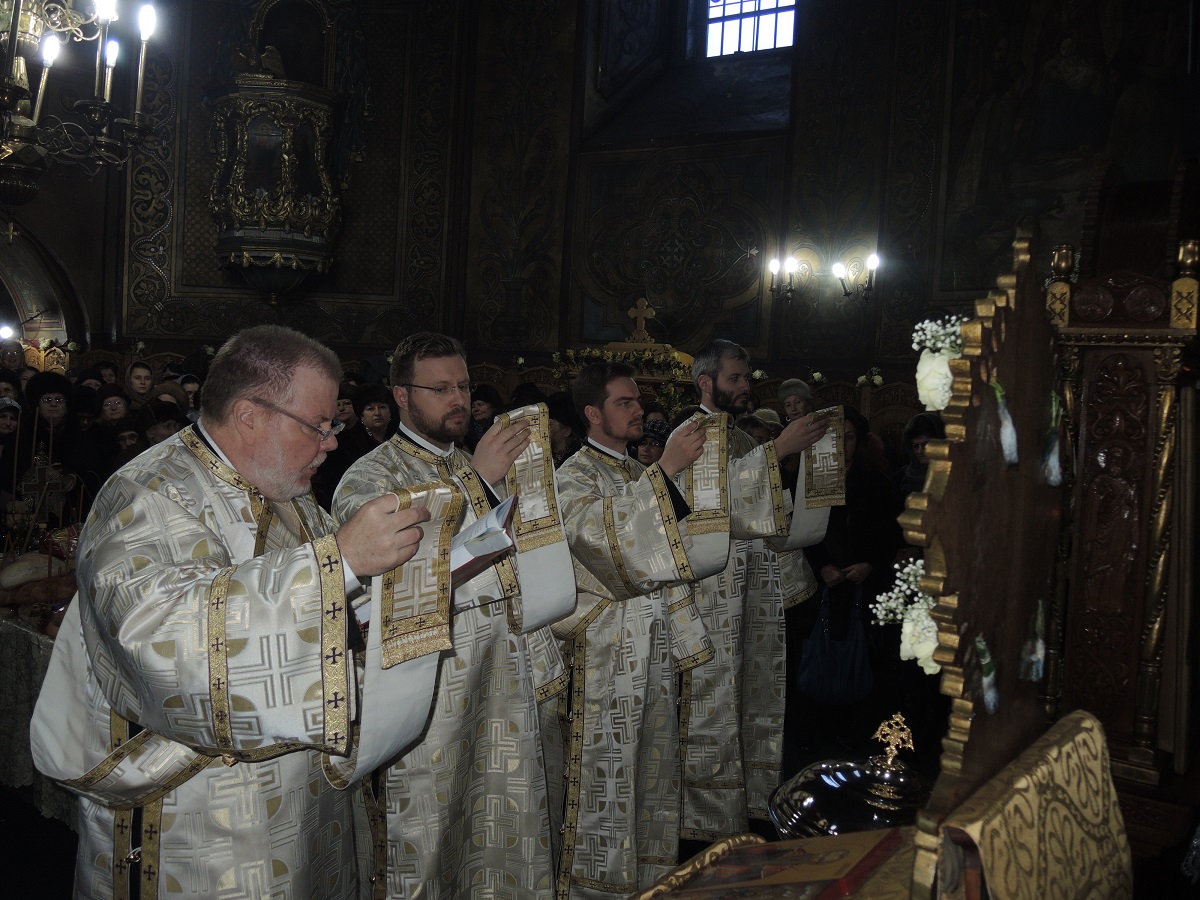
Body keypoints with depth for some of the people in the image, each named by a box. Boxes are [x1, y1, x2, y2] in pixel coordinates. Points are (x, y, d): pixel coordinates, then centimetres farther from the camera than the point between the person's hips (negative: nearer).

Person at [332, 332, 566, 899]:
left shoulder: (479, 467, 16)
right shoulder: (368, 477, -5)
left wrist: (541, 659, 13)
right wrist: (475, 483, -24)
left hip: (506, 666, 6)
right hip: (432, 669, -6)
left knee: (507, 820, 12)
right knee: (431, 830, 4)